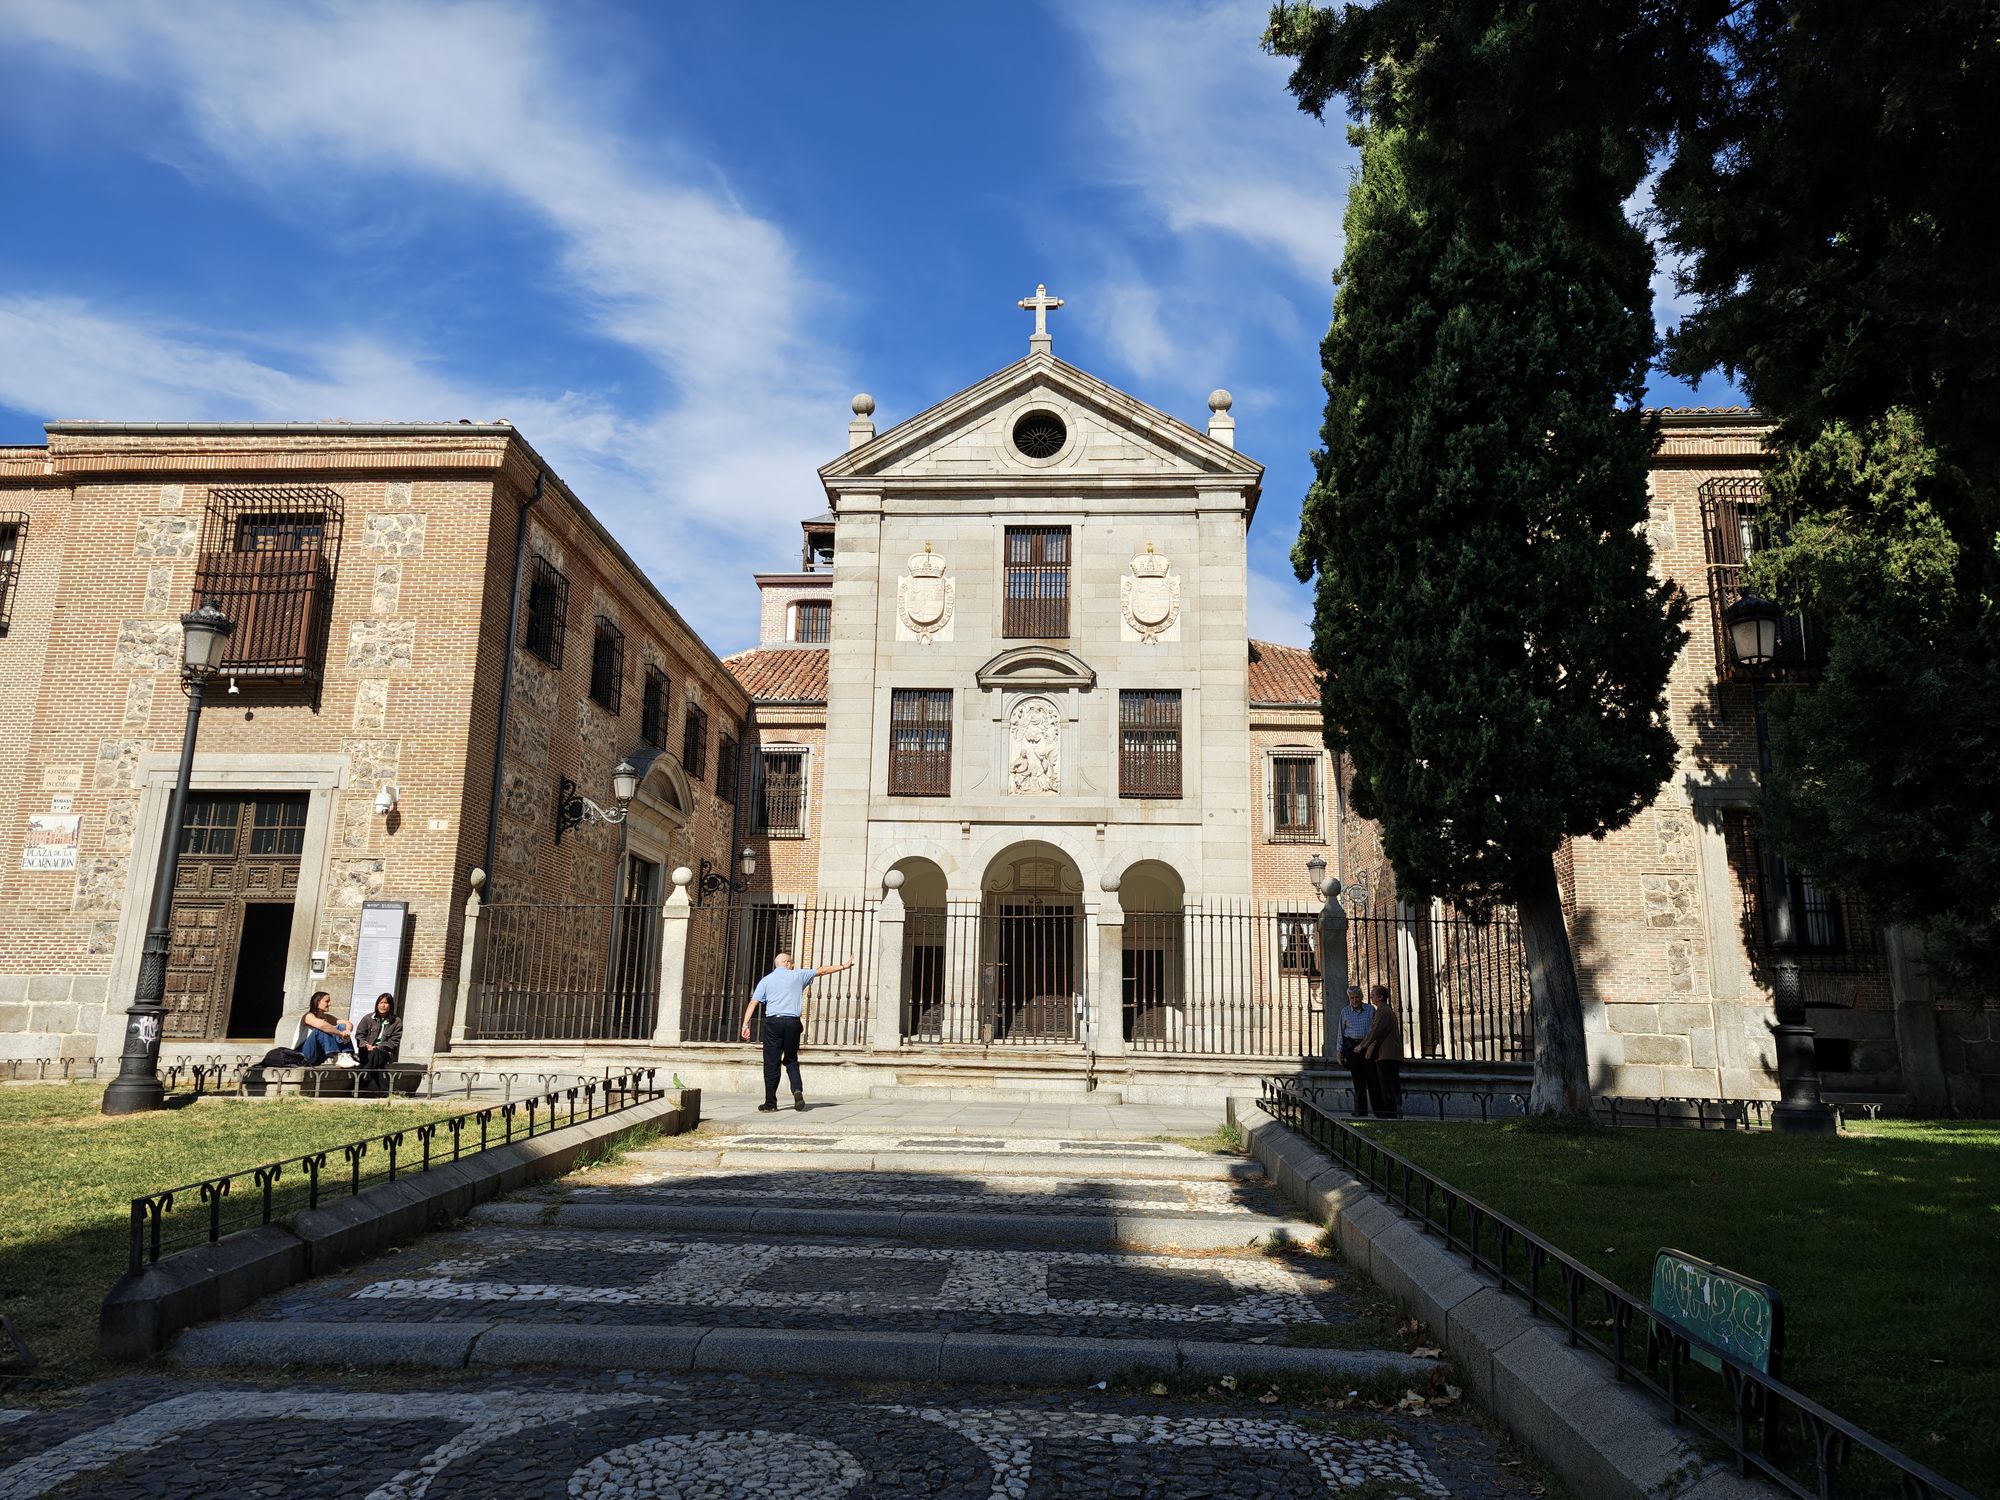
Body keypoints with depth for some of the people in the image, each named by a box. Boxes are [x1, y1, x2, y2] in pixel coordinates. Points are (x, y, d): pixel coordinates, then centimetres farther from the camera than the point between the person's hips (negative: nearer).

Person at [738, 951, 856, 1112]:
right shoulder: (798, 975, 10)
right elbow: (822, 971, 17)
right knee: (791, 1060, 16)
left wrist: (746, 1024, -2)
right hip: (793, 1023, 1)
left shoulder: (766, 980, 10)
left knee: (771, 1063, 3)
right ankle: (798, 1090, -7)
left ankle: (770, 1103, 4)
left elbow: (753, 1003, 1)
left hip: (773, 1022, -1)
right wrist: (843, 966, 26)